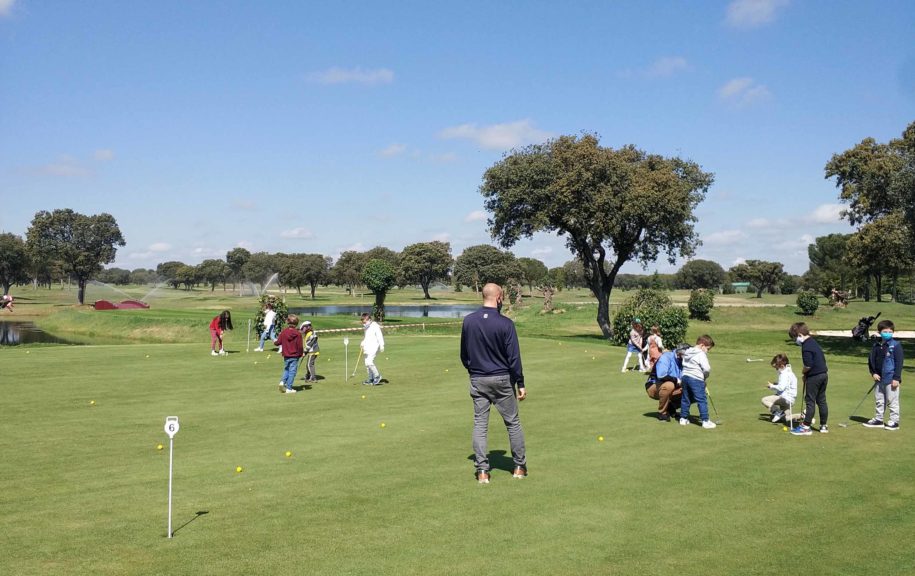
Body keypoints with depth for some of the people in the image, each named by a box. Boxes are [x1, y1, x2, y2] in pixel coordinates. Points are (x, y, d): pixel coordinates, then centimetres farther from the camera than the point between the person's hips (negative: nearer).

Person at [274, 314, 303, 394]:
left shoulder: (283, 332, -6)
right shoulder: (298, 333, -13)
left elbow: (278, 342, -1)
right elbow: (300, 346, -12)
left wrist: (275, 341, 23)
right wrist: (301, 353, 5)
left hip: (286, 355, 3)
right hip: (295, 356, -3)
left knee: (286, 369, 23)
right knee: (292, 371, 4)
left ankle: (283, 381, 1)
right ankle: (289, 388, 4)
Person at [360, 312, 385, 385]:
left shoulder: (375, 326, -11)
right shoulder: (366, 327, 16)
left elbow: (379, 336, -15)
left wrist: (382, 345, -22)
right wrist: (362, 343, 13)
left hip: (374, 346, -9)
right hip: (367, 347, 9)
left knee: (369, 362, -20)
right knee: (367, 363, 9)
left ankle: (377, 376, -7)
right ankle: (371, 379, 19)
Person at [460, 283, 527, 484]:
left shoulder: (468, 321, -2)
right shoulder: (505, 324, -14)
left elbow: (463, 354, 7)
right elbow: (514, 357, -12)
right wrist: (520, 384, -4)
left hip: (477, 380, 3)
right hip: (502, 380, -3)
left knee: (480, 425, 5)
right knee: (513, 422, 10)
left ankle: (482, 471, 2)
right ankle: (519, 467, 17)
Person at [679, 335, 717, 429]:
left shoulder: (687, 352, 14)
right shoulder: (701, 354, -11)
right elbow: (707, 368, -18)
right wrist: (705, 376, 3)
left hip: (685, 377, 8)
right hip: (696, 379, -8)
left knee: (685, 399, 16)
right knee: (702, 400, -3)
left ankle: (683, 418, 22)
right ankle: (705, 421, -4)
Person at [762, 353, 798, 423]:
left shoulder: (785, 374, -19)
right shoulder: (788, 372, 14)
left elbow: (781, 388, -29)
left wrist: (771, 386, -13)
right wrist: (775, 384, 8)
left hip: (786, 398, -11)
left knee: (764, 400, -17)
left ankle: (778, 412, -22)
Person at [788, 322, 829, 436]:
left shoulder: (806, 346, -17)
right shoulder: (814, 342, 13)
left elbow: (808, 365, -23)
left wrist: (804, 373, -3)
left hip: (814, 376, -9)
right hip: (824, 374, 9)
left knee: (810, 401, -4)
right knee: (821, 400, 15)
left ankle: (806, 426, -1)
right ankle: (823, 425, 21)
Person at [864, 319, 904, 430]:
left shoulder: (896, 346, -8)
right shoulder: (876, 345, 8)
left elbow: (899, 363, -10)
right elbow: (871, 360, 14)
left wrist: (896, 378, -14)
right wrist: (873, 373, 1)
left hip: (891, 379, -6)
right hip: (879, 379, 6)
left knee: (892, 401, 0)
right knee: (879, 400, 14)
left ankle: (894, 421, 8)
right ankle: (878, 419, 25)